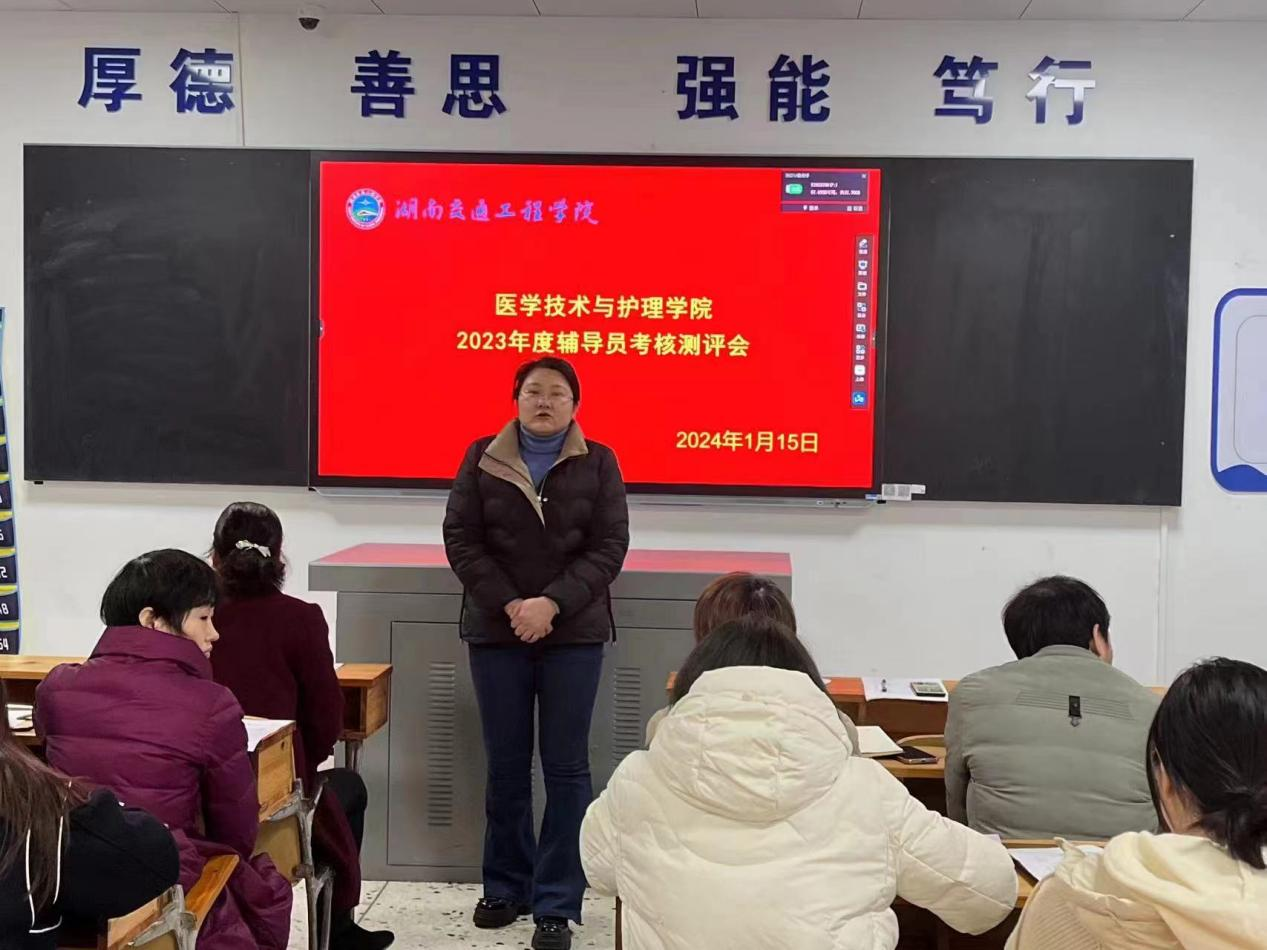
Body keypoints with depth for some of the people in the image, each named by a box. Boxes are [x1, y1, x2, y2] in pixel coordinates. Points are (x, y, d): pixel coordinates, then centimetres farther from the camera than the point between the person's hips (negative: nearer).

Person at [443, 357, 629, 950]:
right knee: (505, 765, 9)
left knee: (566, 767, 1)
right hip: (496, 632, 1)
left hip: (574, 634, -1)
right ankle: (506, 888, 24)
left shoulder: (598, 463, 2)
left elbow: (609, 547, -4)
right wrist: (509, 605, -13)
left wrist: (552, 603, -16)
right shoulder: (481, 459, 4)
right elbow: (460, 540, -2)